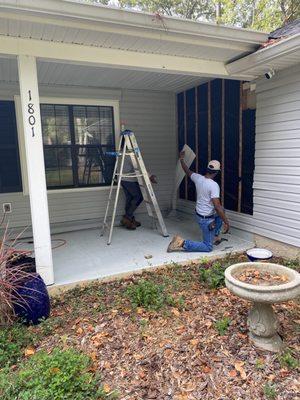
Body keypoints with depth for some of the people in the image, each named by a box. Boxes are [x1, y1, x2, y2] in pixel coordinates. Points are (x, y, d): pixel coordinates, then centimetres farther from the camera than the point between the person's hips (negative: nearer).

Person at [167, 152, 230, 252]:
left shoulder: (198, 178, -5)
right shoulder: (214, 185, -25)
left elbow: (188, 171, 16)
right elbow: (217, 206, -28)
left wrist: (181, 159, 33)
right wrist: (226, 222, -20)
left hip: (198, 214, 9)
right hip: (207, 219, -9)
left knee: (222, 211, 32)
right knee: (208, 247, 3)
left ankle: (214, 236, 35)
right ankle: (183, 244, -10)